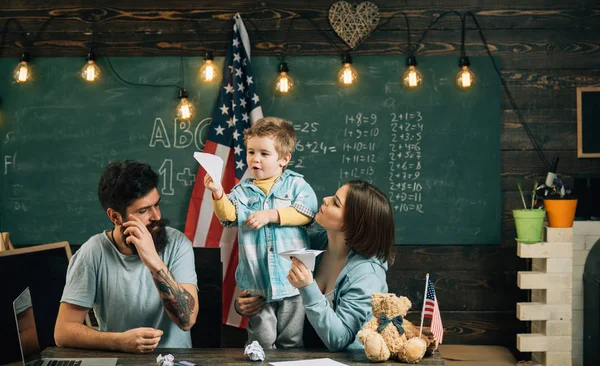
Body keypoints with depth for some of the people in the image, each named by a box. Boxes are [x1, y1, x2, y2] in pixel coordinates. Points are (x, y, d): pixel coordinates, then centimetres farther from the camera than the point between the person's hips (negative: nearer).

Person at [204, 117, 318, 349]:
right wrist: (218, 195, -27)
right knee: (262, 340, 7)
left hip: (291, 277, -1)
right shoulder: (242, 190, 7)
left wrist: (270, 215, -18)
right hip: (256, 282, 2)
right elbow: (229, 215, -8)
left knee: (291, 340, 11)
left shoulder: (295, 184, 1)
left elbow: (307, 211, -13)